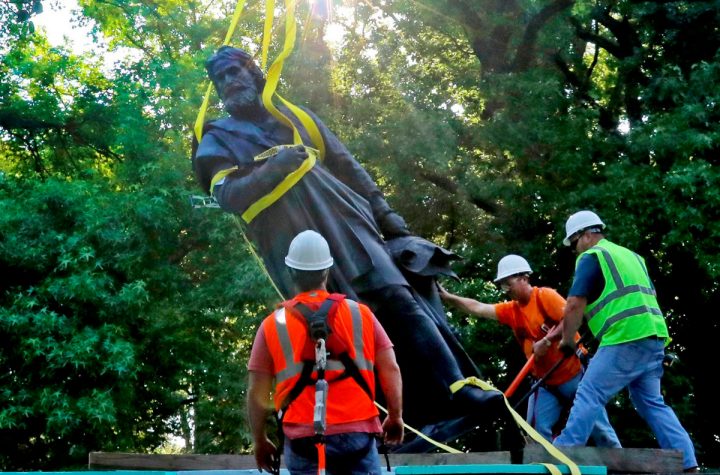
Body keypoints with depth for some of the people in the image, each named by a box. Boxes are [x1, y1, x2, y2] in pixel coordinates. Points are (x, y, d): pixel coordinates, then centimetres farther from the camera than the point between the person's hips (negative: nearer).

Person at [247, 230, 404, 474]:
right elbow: (390, 369, 2)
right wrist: (395, 416, 16)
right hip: (357, 433, 1)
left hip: (304, 438, 0)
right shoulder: (361, 314, 2)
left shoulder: (273, 326, 0)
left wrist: (260, 441, 15)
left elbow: (257, 392, 2)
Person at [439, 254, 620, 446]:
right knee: (537, 431, -3)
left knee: (598, 426, 2)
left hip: (574, 374, -6)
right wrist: (447, 297, -9)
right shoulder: (511, 310, 6)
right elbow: (477, 308, 1)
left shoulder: (544, 295, -12)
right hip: (545, 382, 6)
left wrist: (546, 341, -27)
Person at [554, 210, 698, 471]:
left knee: (589, 395, -6)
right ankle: (686, 462, 13)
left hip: (627, 339, -8)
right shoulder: (630, 255, 26)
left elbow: (575, 304, -7)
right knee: (651, 402, 15)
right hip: (653, 337, 9)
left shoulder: (592, 256, 0)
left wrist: (567, 340, 5)